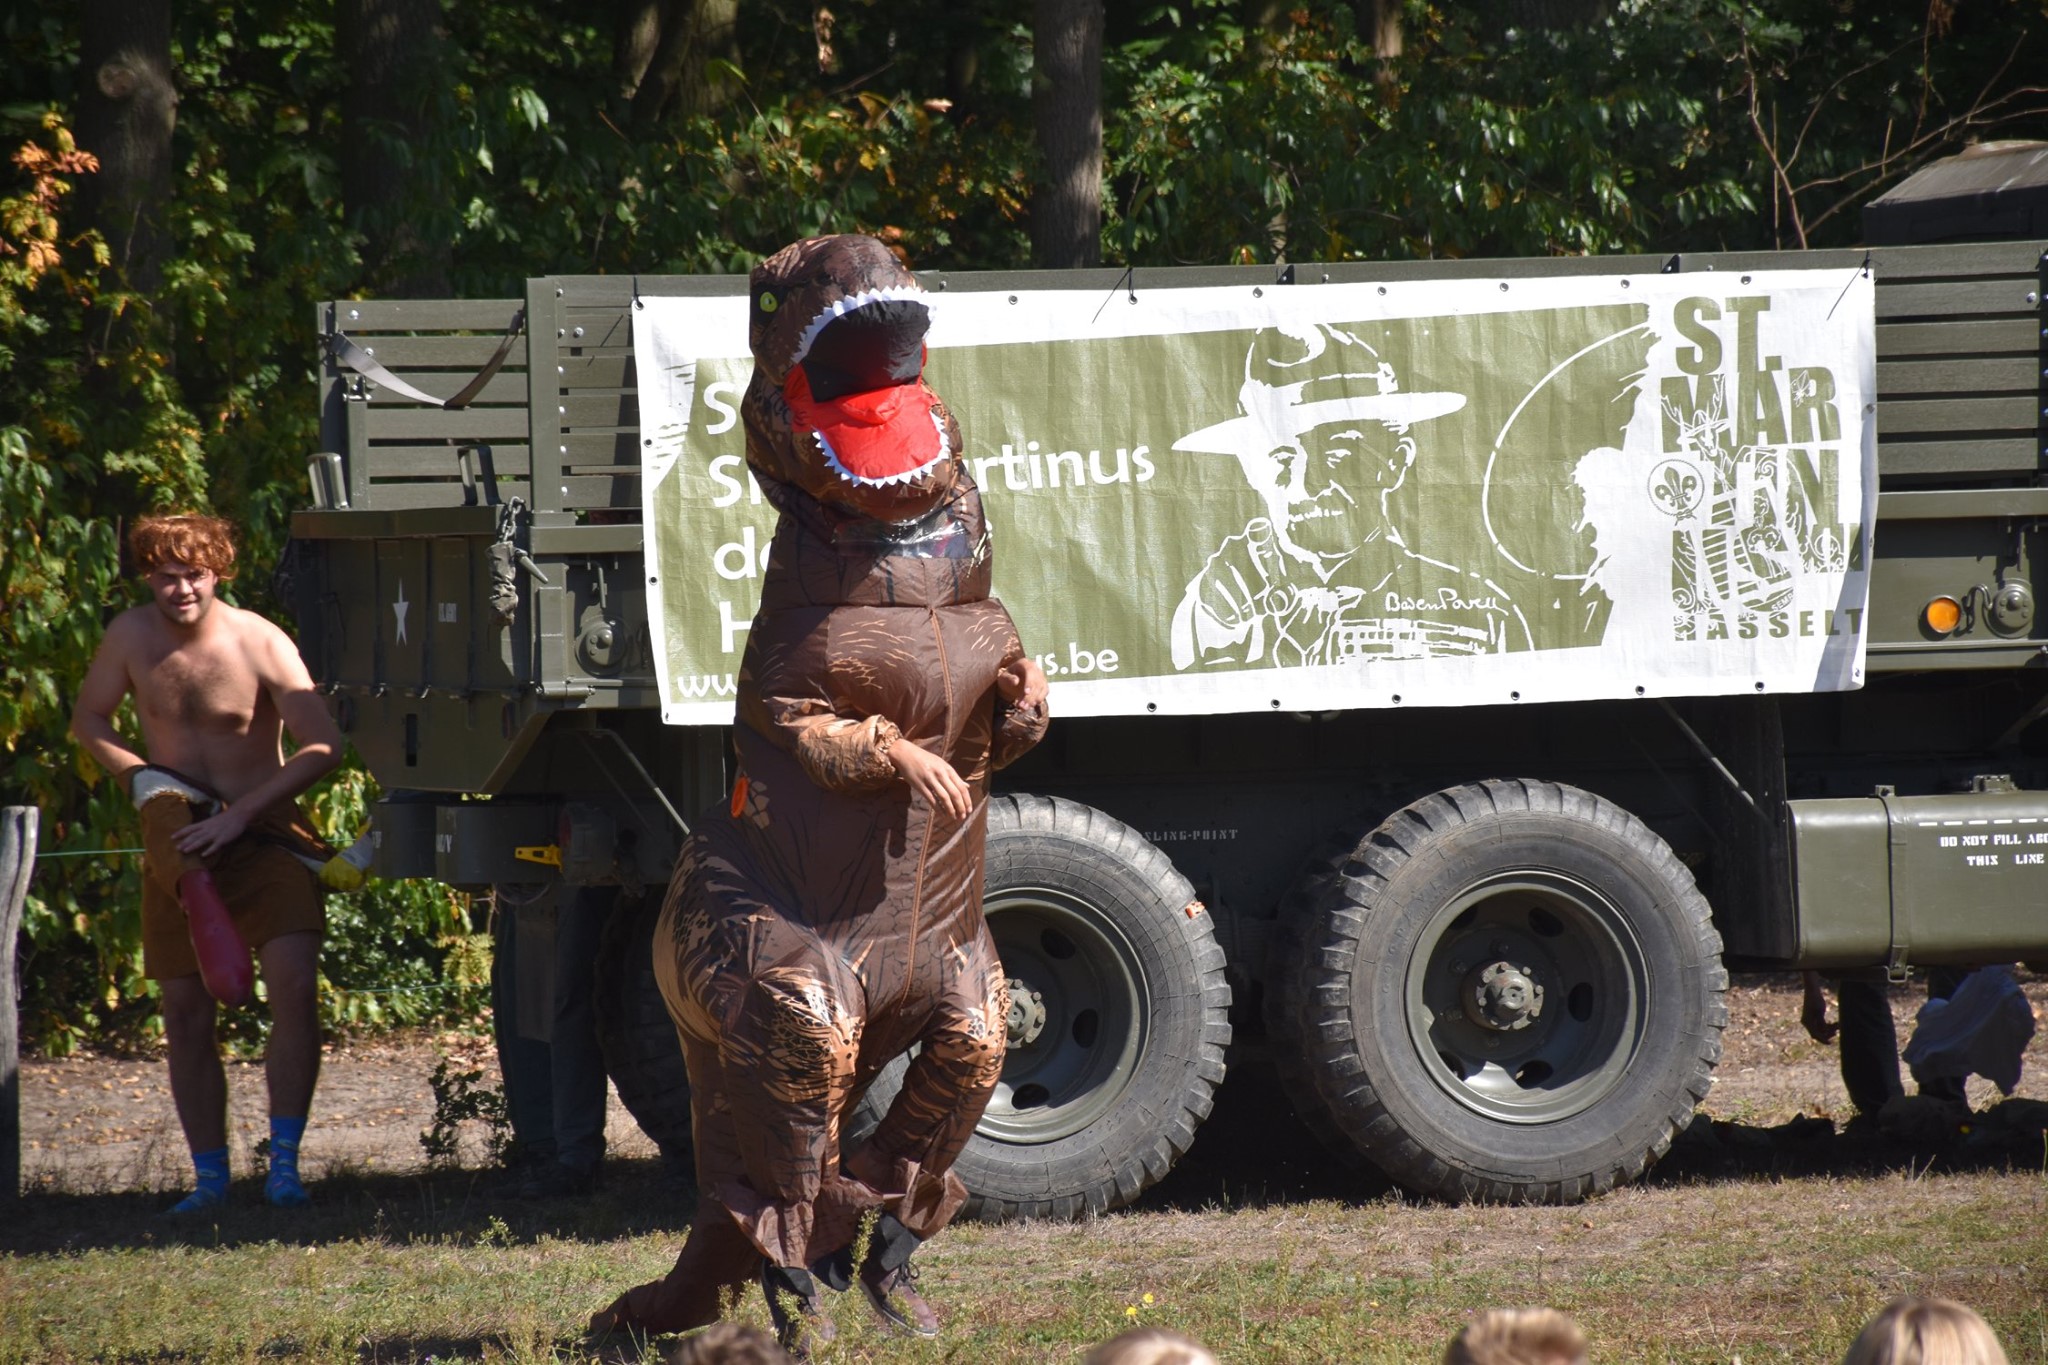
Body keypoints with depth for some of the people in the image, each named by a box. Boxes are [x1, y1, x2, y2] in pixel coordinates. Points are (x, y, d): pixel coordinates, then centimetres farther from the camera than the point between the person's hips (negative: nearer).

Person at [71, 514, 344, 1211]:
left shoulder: (261, 644, -16)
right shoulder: (132, 637, -4)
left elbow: (322, 746, -20)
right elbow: (88, 719, 12)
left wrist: (238, 816, -24)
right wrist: (138, 775, -7)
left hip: (262, 839, -4)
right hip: (177, 842, 4)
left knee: (294, 979, -22)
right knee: (185, 1010, 3)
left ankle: (284, 1161, -18)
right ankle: (209, 1174, 14)